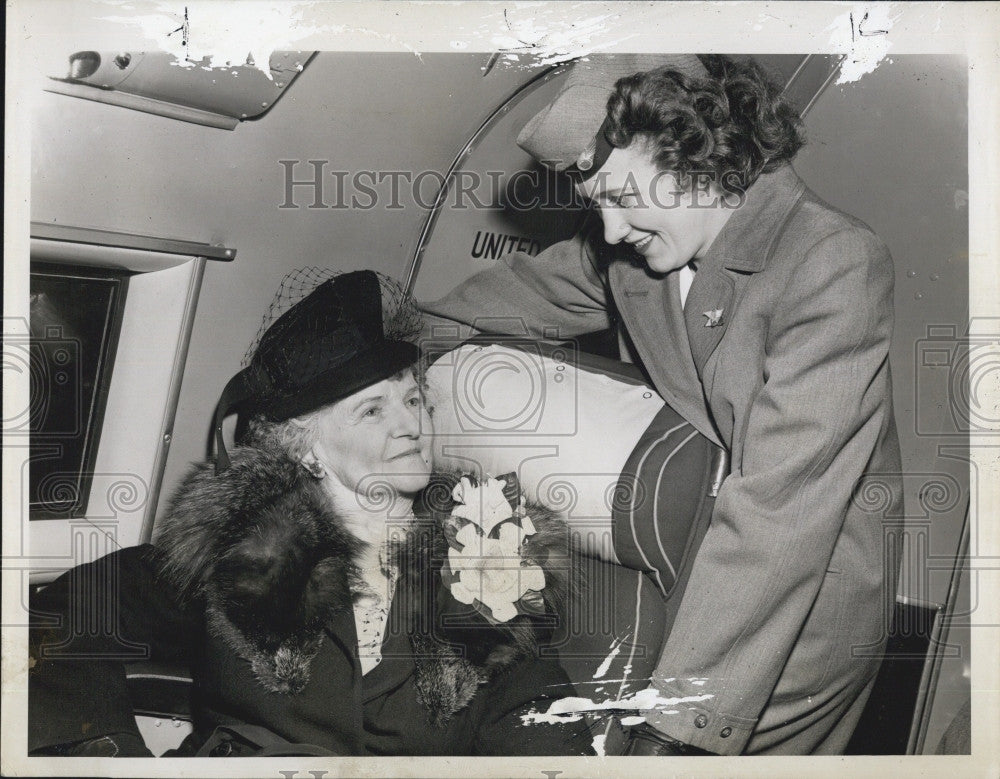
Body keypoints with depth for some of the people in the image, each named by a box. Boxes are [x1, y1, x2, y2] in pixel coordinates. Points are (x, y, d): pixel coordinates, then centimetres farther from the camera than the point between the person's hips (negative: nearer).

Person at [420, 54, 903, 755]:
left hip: (804, 615, -6)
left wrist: (682, 712, -33)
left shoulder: (837, 265, -25)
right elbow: (525, 290, 19)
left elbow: (777, 512, -31)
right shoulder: (629, 249, -2)